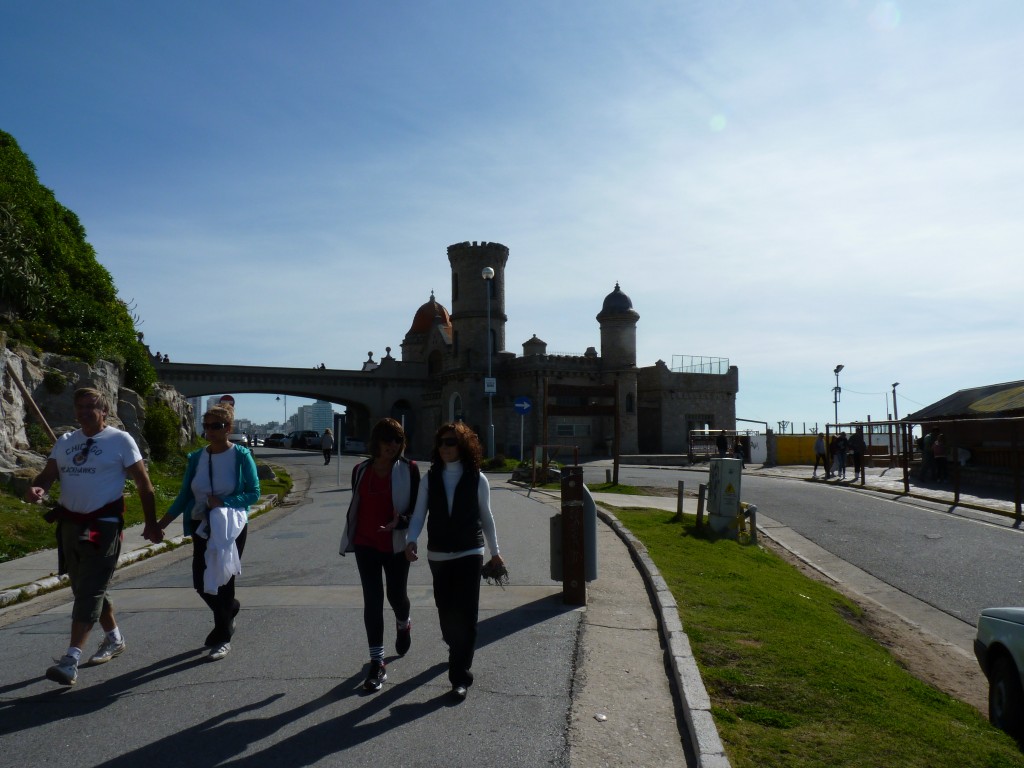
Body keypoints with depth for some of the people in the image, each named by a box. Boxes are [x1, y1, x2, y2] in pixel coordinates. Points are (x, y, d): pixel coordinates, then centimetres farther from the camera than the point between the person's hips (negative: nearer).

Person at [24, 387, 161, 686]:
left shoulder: (120, 440, -7)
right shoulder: (65, 441, 11)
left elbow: (143, 483, -5)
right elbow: (48, 474, 5)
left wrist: (151, 524, -5)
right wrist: (36, 488, -21)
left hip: (104, 526, -7)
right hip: (70, 524, 7)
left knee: (89, 591, -10)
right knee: (85, 588, 17)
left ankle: (71, 659, -10)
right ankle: (114, 638, 35)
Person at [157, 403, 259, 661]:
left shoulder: (241, 456, -9)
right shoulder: (196, 458, 3)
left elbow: (254, 493, -9)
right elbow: (184, 495, 6)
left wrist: (224, 502, -21)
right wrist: (162, 523, -1)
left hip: (231, 528, -4)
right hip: (202, 528, 4)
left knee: (222, 580, 1)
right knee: (201, 583, 7)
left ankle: (223, 638, 18)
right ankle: (229, 609, 38)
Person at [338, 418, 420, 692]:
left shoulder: (409, 470, -8)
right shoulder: (361, 470, 1)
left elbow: (416, 509, -7)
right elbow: (355, 507, 11)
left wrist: (399, 522, -27)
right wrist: (348, 540, 15)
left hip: (396, 545, -2)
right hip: (366, 545, 2)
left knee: (396, 595, 11)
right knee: (372, 600, 1)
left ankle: (404, 626, 47)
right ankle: (377, 662, 10)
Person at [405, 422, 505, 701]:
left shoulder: (477, 479, -4)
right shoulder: (430, 478, 0)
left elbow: (486, 517, 4)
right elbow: (419, 513, -3)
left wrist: (495, 552, 10)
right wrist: (411, 540, -21)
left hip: (469, 554, -3)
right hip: (438, 555, 3)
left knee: (465, 615, -7)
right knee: (446, 611, 13)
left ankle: (460, 677, 0)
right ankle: (458, 652, 42)